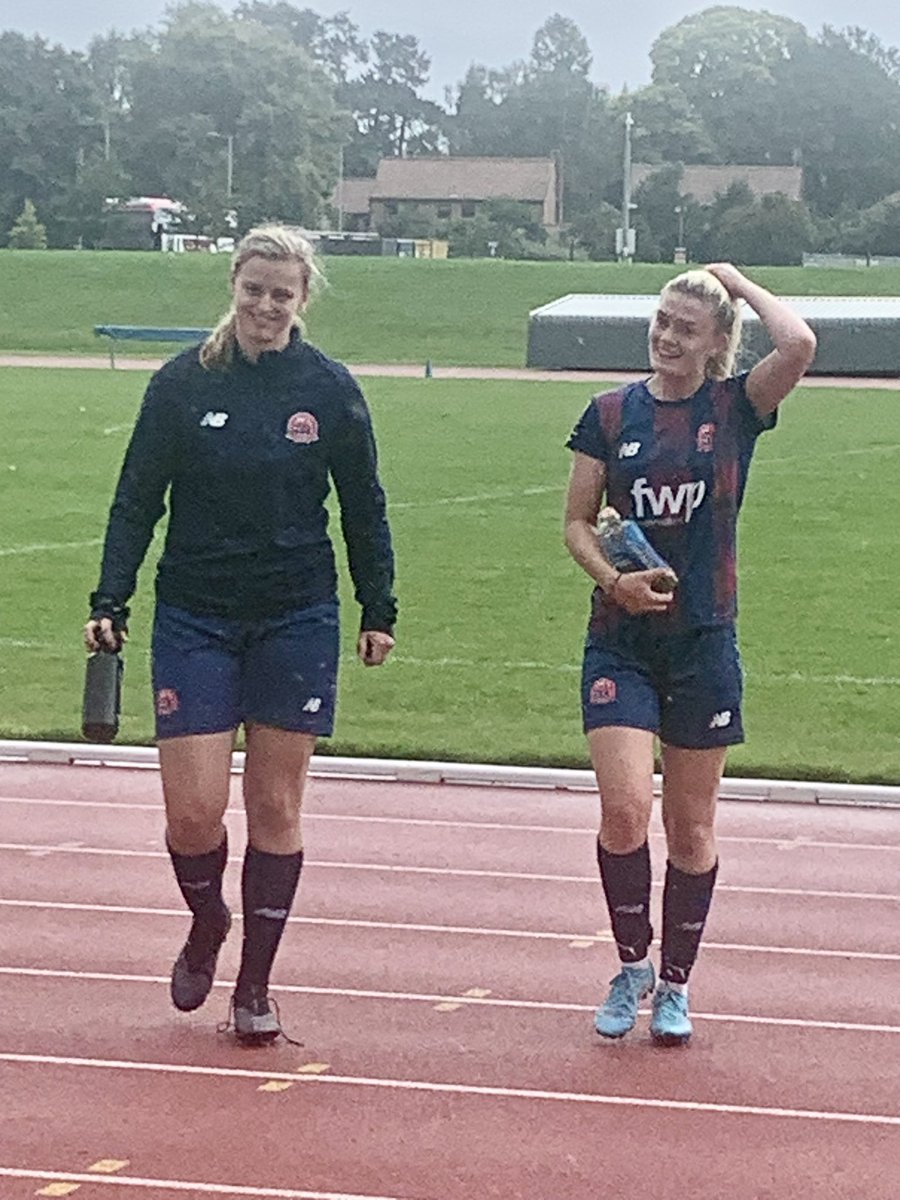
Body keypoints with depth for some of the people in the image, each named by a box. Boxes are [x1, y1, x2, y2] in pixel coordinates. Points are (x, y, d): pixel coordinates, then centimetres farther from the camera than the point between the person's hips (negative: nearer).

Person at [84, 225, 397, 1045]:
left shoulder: (330, 390, -2)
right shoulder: (182, 384, -2)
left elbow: (365, 509, 7)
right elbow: (136, 501, 2)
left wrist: (379, 610, 6)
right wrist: (111, 600, -6)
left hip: (298, 622, 0)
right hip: (195, 620, 0)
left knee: (275, 807, 4)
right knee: (193, 809, -6)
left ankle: (255, 985, 17)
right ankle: (207, 924, 26)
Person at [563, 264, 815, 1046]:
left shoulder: (735, 407, -1)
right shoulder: (611, 415, 4)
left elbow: (799, 345, -21)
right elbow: (577, 521, 7)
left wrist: (740, 284, -5)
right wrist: (613, 579, -13)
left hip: (704, 641, -1)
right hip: (621, 642, 1)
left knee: (691, 824, 7)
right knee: (624, 809, -12)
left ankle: (674, 984, 22)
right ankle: (631, 966, 9)